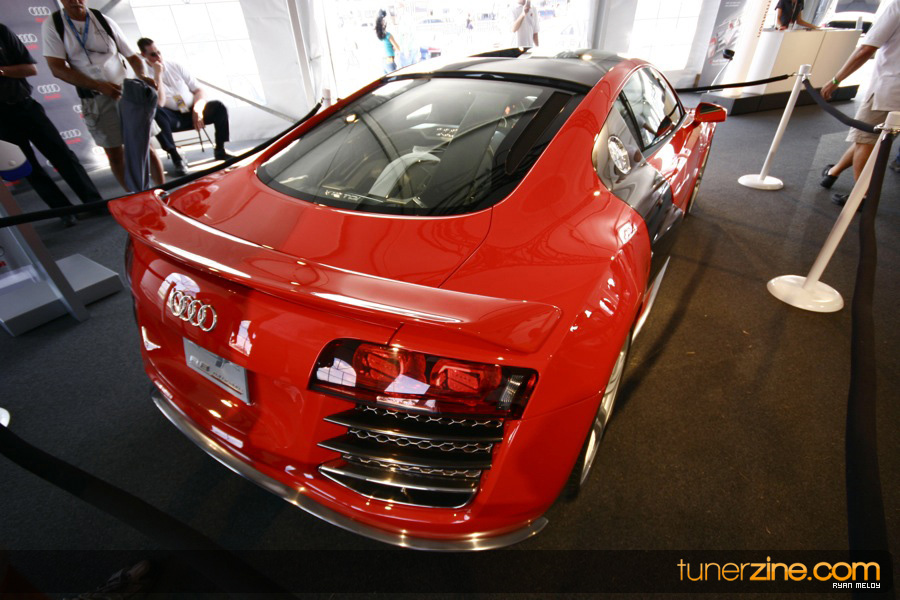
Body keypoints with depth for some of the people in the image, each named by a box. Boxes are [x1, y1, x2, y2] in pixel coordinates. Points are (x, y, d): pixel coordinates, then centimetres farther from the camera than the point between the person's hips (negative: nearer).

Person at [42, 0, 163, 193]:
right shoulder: (52, 25, -1)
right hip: (95, 101, -1)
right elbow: (57, 69, -7)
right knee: (115, 154, 2)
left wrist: (142, 75, -14)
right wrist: (100, 86, -18)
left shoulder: (105, 21, 3)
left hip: (127, 92, 1)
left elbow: (132, 56, 8)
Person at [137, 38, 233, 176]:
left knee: (218, 106, -18)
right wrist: (158, 75, -18)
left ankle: (219, 150, -11)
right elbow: (159, 103, -18)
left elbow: (199, 90, 6)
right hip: (173, 119, -3)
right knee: (154, 111, -35)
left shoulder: (176, 66, 8)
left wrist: (197, 110, -13)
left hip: (192, 113, 3)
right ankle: (176, 157, -30)